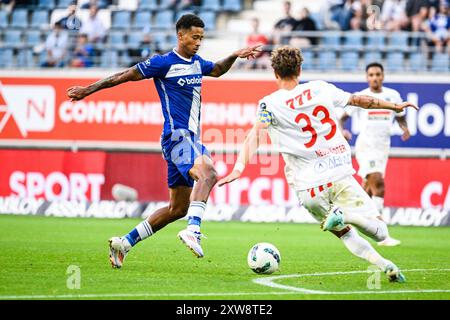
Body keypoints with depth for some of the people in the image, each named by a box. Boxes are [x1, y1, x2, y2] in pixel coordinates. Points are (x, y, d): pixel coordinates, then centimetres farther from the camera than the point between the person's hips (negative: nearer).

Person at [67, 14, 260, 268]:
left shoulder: (197, 63, 18)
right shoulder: (164, 63, -5)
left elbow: (218, 70, 40)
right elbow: (125, 76, 1)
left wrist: (235, 56, 23)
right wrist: (88, 90, 3)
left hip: (191, 139, 9)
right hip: (177, 136, -9)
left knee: (178, 208, 9)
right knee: (208, 173, -36)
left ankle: (124, 243, 17)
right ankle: (193, 230, -50)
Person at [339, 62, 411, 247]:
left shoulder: (393, 95, 7)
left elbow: (400, 117, 19)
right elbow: (342, 117, 2)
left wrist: (405, 128, -2)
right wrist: (341, 130, -18)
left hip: (383, 147, 5)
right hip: (365, 146, -5)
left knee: (368, 190, 9)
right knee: (378, 183, -20)